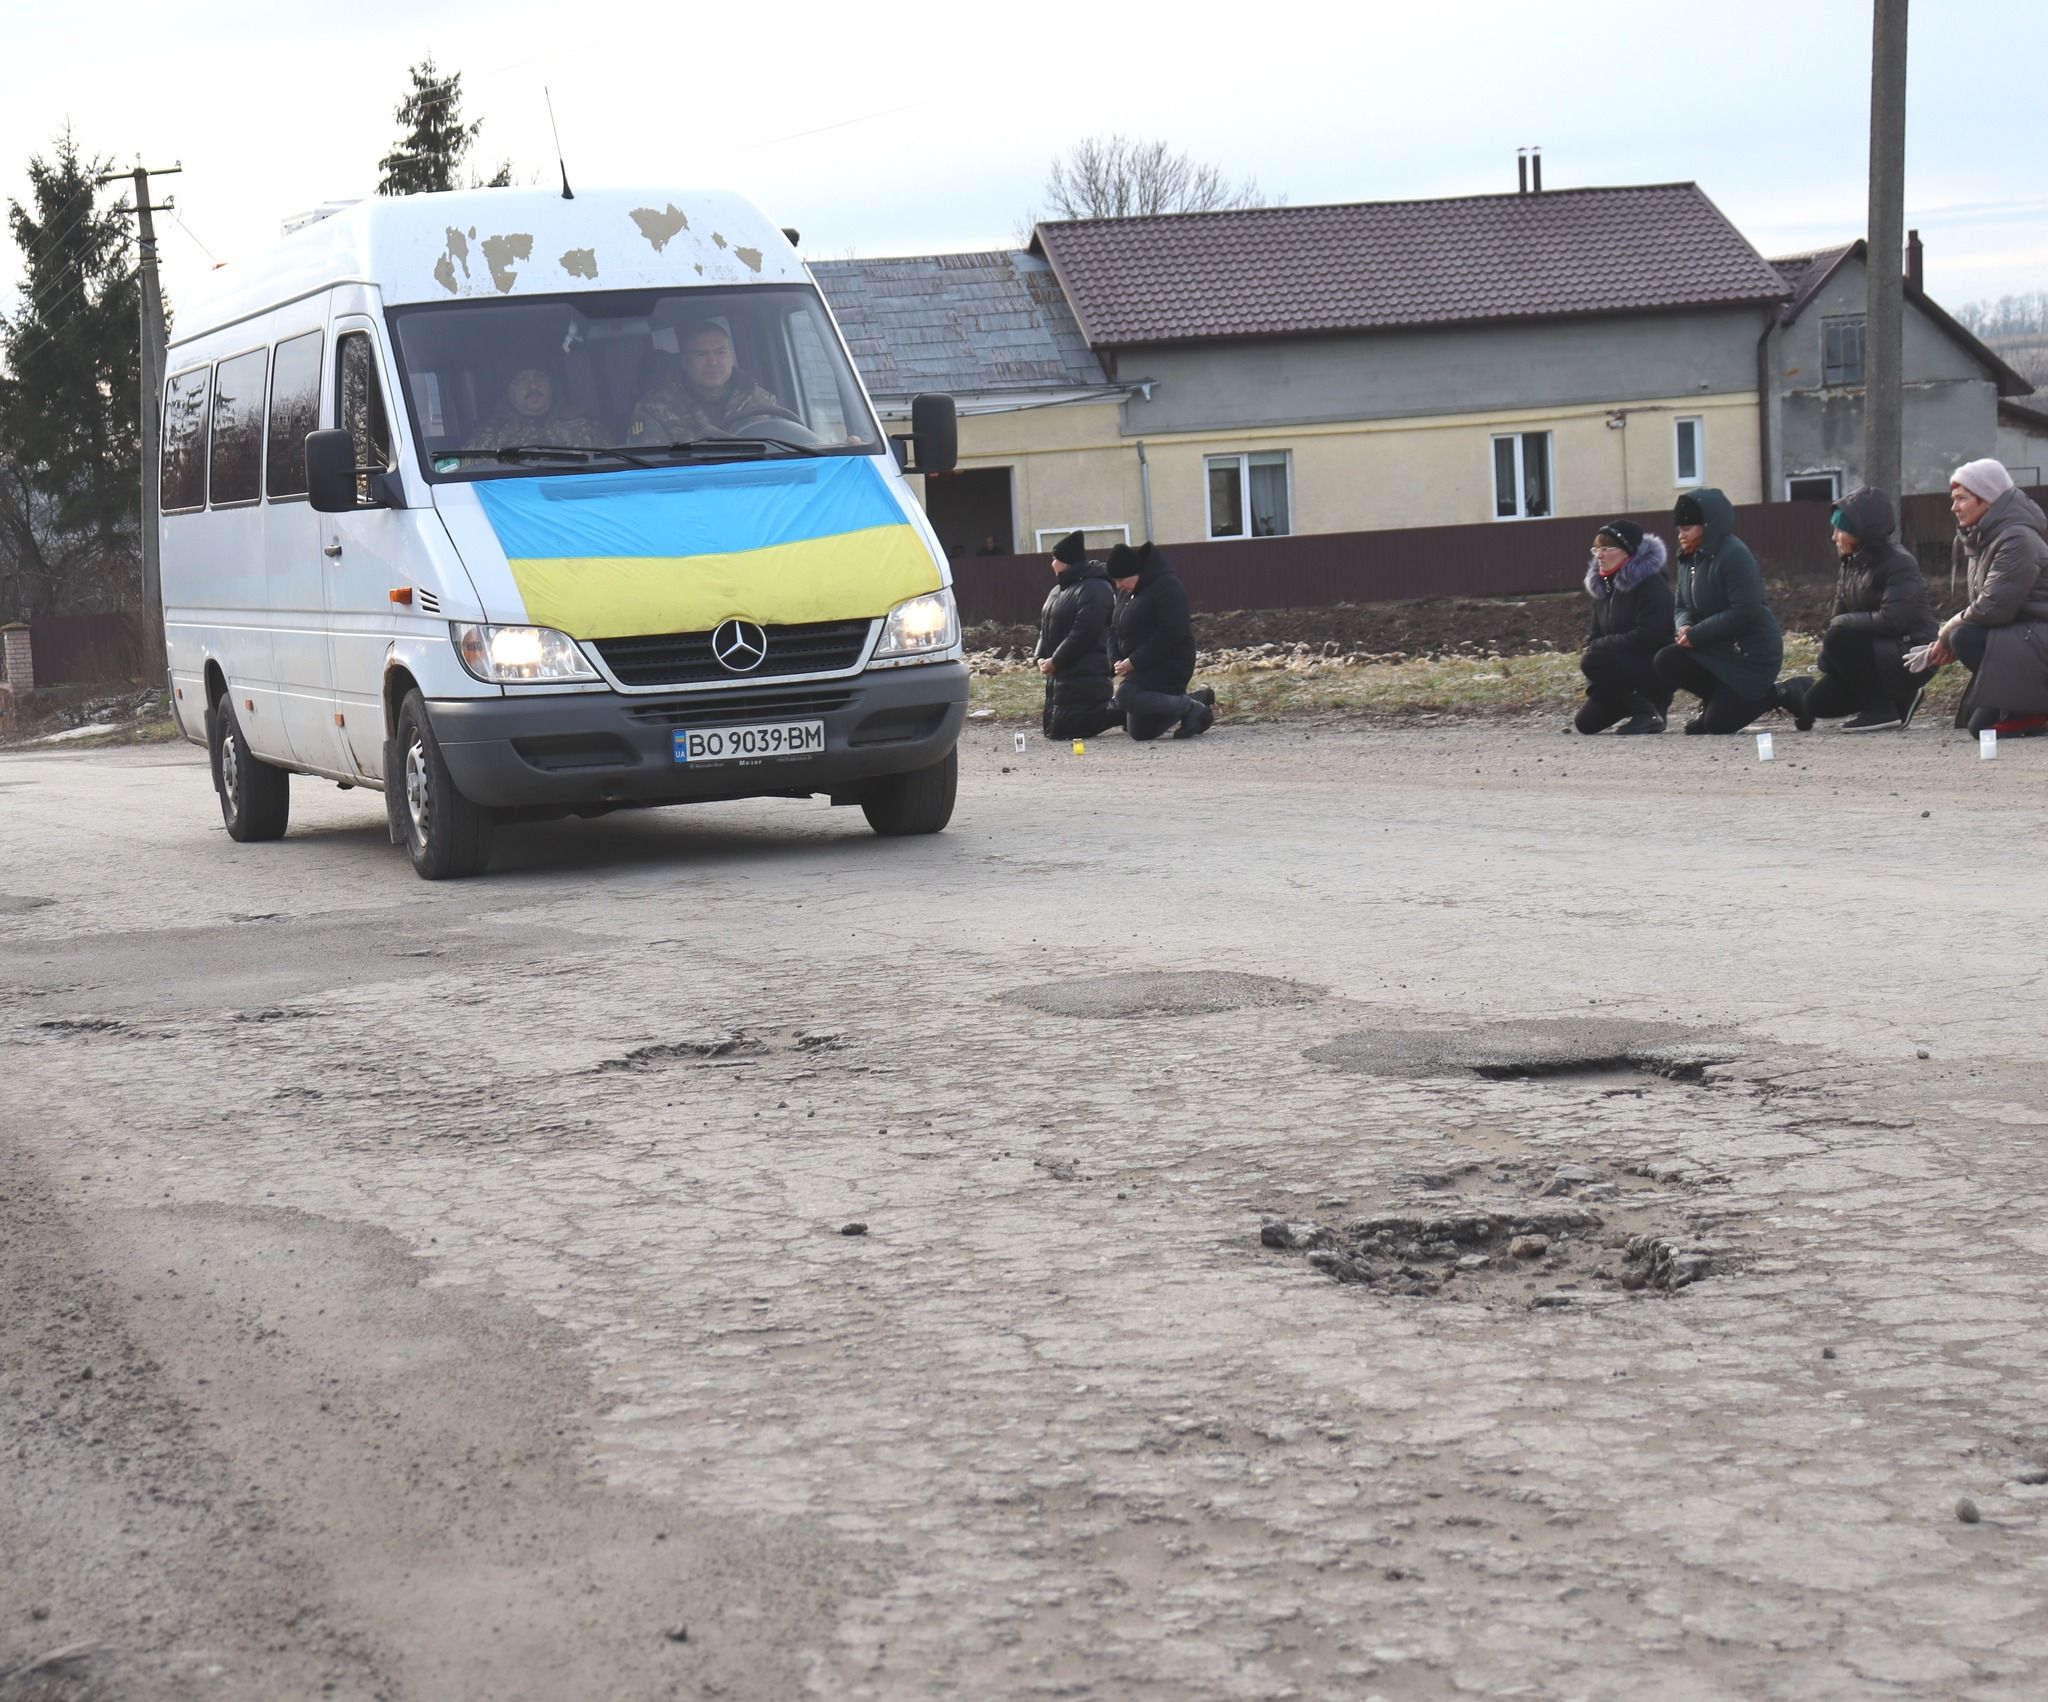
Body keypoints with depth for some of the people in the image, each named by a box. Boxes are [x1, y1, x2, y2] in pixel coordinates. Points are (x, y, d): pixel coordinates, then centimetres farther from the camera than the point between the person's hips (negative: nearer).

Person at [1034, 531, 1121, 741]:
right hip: (1059, 673, 10)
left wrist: (1055, 661, -18)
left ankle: (1121, 711, -5)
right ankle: (1118, 709, 19)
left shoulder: (1094, 589, -15)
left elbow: (1083, 633, -22)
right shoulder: (1058, 590, 18)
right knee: (1051, 728, 14)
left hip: (1085, 675, -10)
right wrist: (1040, 657, 4)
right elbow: (1045, 627, 21)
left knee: (1061, 730, -16)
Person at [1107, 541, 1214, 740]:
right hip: (1142, 667, 10)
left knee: (1126, 695, -32)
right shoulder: (1126, 592, 12)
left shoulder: (1167, 587, -16)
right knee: (1139, 732, 9)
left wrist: (1134, 661, -24)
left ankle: (1189, 706, -18)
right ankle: (1199, 700, 23)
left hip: (1169, 664, -10)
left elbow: (1170, 633, -23)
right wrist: (1119, 661, 1)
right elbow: (1120, 630, 20)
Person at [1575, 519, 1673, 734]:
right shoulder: (1604, 586, 11)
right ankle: (1646, 702, 16)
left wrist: (1599, 645, -15)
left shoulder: (1651, 583, -15)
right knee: (1586, 722, -3)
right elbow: (1596, 637, 13)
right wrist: (1595, 687, 1)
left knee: (1592, 661, -30)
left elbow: (1646, 637, -23)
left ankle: (1648, 715, -21)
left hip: (1657, 667, -9)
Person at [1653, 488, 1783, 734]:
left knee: (1718, 723, -14)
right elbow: (1683, 606, 16)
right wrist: (1685, 626, -10)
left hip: (1751, 652, -8)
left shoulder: (1734, 555, -19)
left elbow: (1745, 612, -25)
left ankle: (1773, 695, 9)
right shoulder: (1689, 559, 9)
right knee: (1666, 661, -14)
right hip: (1717, 649, 8)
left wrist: (1696, 634, -21)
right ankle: (1717, 699, 8)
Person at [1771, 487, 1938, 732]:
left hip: (1910, 658, -8)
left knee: (1840, 639, -29)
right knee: (1817, 703, -2)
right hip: (1876, 653, 8)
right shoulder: (1851, 565, 8)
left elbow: (1891, 620, -27)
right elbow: (1838, 617, 8)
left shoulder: (1899, 563, -16)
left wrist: (1843, 622, -16)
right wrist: (1827, 660, -7)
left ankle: (1882, 709, -15)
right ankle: (1899, 698, 13)